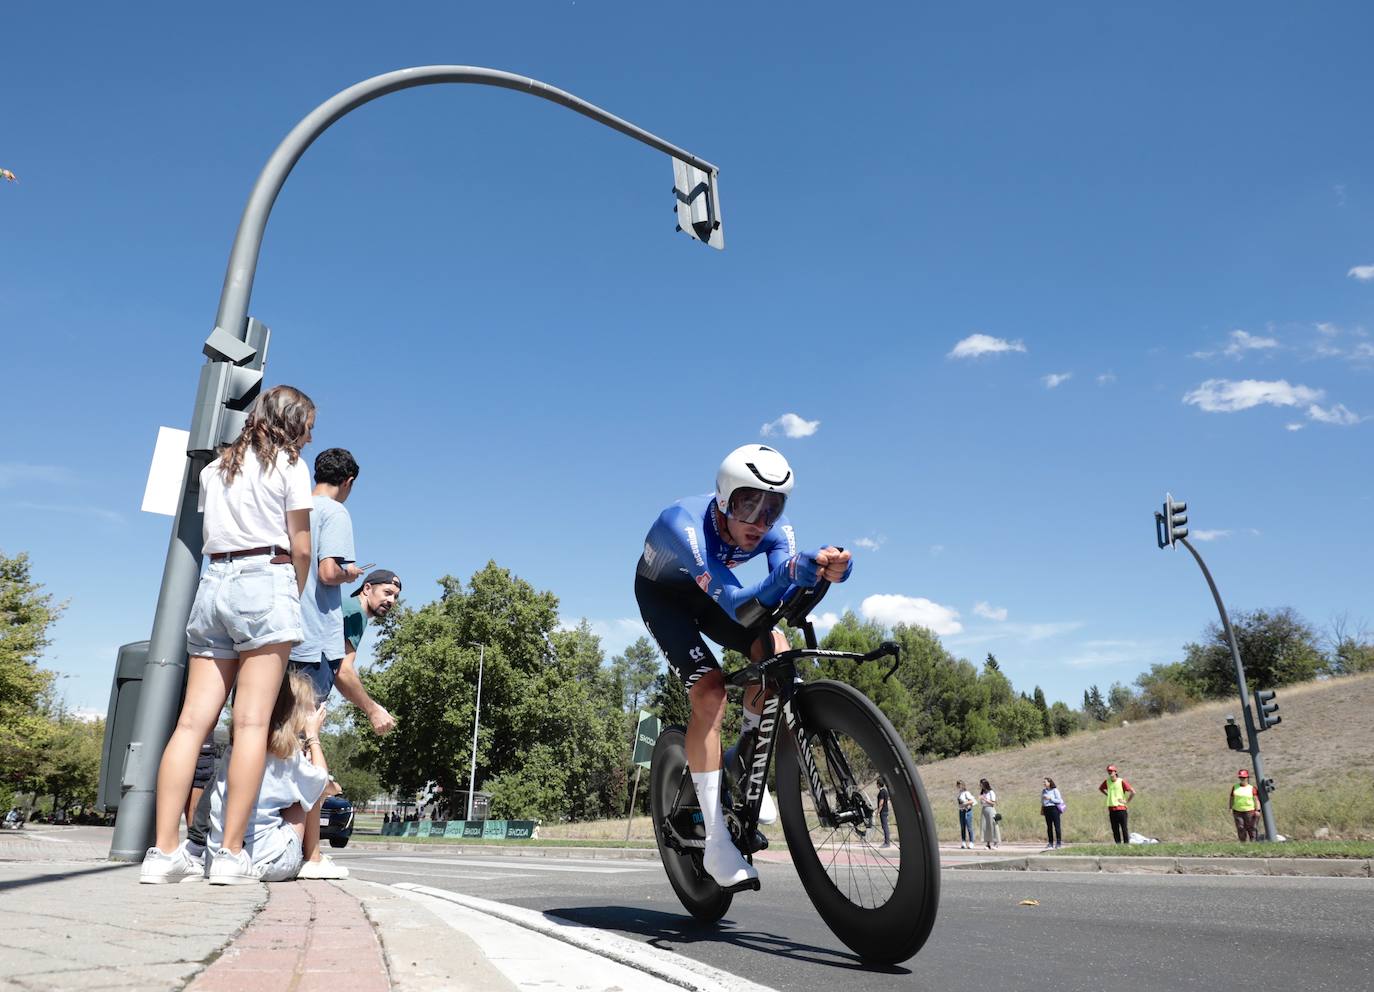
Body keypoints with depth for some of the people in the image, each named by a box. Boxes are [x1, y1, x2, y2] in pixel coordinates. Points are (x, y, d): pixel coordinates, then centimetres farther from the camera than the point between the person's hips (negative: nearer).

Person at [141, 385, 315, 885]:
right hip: (265, 582, -6)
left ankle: (164, 850, -1)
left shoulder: (214, 468, 20)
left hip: (214, 581, 6)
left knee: (193, 720, 2)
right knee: (252, 722, -7)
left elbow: (212, 535, 16)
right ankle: (231, 853, -8)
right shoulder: (290, 465, 3)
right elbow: (300, 549, 0)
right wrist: (295, 597, 14)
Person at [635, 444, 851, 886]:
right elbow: (736, 604, -50)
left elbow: (782, 588, -42)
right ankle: (716, 842, -16)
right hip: (662, 593, -4)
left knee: (776, 653, -21)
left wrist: (820, 568, -64)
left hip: (707, 590, 5)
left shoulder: (777, 530, -24)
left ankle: (743, 762, 4)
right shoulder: (684, 524, -40)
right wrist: (791, 572, -67)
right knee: (709, 690, -24)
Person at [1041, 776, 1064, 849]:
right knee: (1049, 826, 6)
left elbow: (1059, 800, -8)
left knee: (1057, 826, -4)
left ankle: (1058, 842, 1)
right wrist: (1042, 810, 10)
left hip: (1054, 808, -5)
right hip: (1046, 809, 5)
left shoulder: (1055, 790, -4)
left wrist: (1050, 798, -14)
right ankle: (1050, 843, 10)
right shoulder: (1043, 791, 13)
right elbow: (1042, 801, 19)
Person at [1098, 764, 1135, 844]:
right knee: (1115, 829, 8)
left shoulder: (1121, 781, -7)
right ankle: (1118, 845, 15)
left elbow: (1133, 792, -10)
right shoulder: (1107, 782, 9)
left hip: (1121, 808, -5)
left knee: (1124, 828, -3)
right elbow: (1100, 788, 28)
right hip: (1111, 809, 5)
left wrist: (1127, 801, -7)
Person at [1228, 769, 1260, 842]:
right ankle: (1243, 843, 11)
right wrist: (1230, 808, 8)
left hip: (1250, 811, -3)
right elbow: (1231, 798, 13)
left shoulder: (1252, 788, -2)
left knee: (1251, 828, 0)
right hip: (1237, 812, 3)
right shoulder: (1235, 787, 8)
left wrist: (1257, 810, -12)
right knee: (1240, 829, 3)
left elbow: (1256, 799, -5)